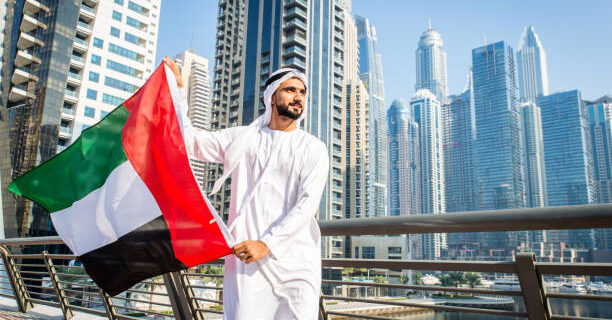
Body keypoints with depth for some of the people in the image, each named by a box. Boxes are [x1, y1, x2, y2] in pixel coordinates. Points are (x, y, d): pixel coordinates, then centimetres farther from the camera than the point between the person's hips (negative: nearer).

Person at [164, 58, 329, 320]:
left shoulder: (313, 148, 5)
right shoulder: (241, 138, 15)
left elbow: (307, 204, -6)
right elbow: (190, 141, 16)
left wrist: (267, 244, -16)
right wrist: (179, 89, 11)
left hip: (295, 261, -1)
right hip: (246, 258, 1)